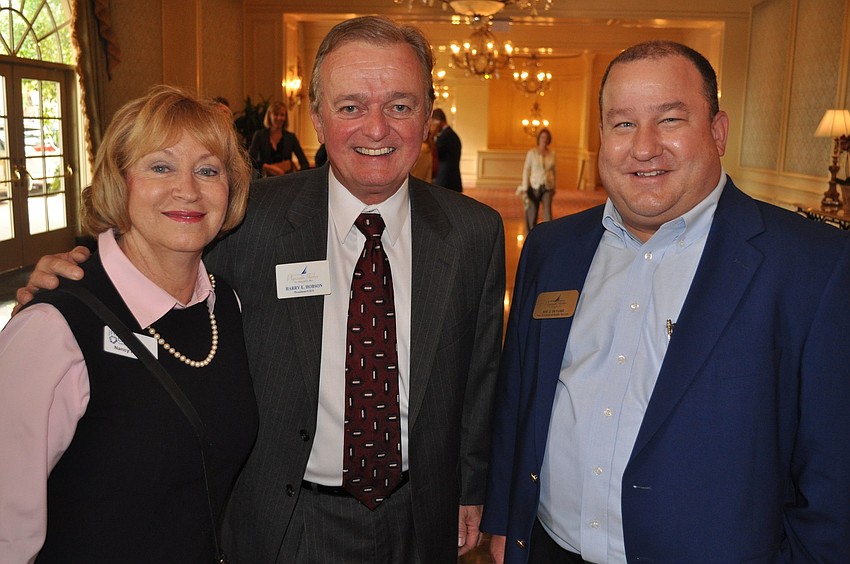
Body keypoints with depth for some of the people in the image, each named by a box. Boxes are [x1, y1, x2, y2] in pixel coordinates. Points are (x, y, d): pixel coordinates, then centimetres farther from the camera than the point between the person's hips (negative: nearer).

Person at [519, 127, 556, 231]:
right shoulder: (531, 153, -5)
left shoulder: (552, 153, 4)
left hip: (547, 188, 2)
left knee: (548, 212, -12)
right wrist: (524, 188, -9)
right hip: (534, 187, -1)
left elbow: (553, 171, 12)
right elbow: (526, 170, -4)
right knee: (532, 213, 6)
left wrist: (554, 188, 13)